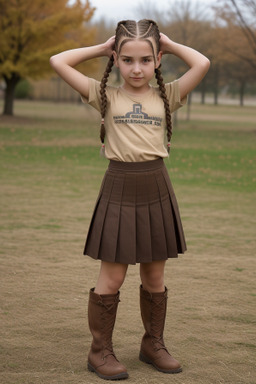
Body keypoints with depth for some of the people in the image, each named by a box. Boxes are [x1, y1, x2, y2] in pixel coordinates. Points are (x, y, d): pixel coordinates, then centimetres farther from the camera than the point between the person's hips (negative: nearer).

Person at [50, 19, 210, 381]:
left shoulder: (166, 95, 5)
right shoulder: (106, 96, 1)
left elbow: (203, 64, -9)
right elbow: (58, 62, -5)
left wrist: (170, 44, 4)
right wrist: (101, 48, 3)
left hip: (157, 190, 2)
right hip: (119, 189, -2)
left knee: (155, 275, 13)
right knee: (112, 277, 1)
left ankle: (153, 344, 28)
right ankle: (100, 350, 13)